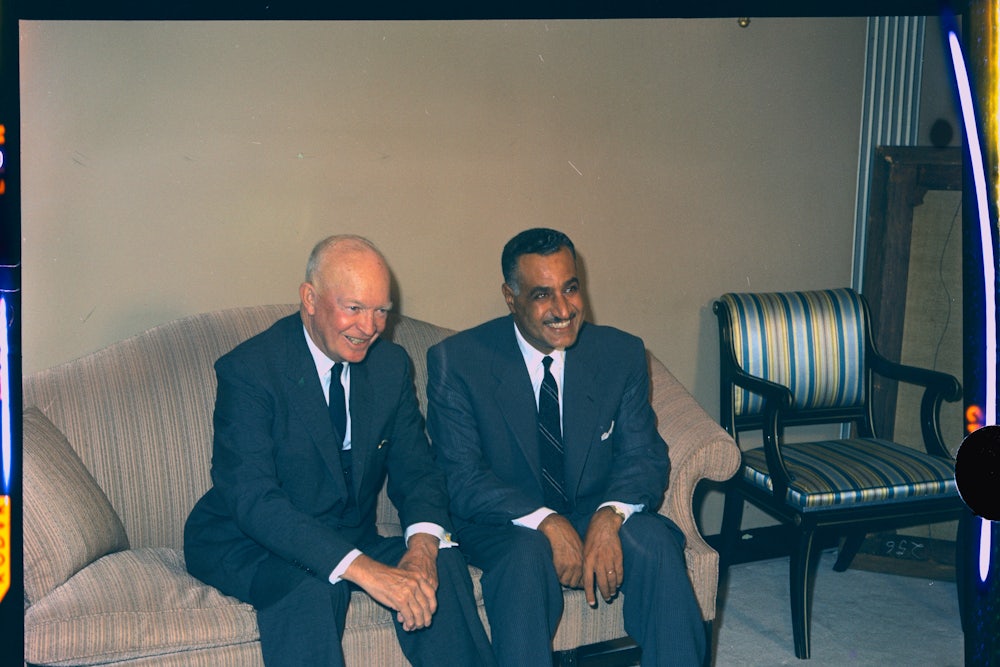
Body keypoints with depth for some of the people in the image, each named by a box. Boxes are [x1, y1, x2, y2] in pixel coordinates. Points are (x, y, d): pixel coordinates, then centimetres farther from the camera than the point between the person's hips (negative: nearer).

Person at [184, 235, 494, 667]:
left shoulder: (391, 364, 0)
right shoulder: (249, 369, -19)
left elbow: (415, 470, 1)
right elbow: (252, 499, -28)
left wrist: (423, 543, -24)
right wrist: (363, 570, -40)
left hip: (352, 542, 5)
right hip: (248, 547, -5)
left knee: (443, 564, -21)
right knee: (314, 585, -35)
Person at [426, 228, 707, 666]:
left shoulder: (621, 354, -1)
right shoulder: (457, 362, -10)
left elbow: (643, 455, -3)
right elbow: (461, 478, -14)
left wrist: (610, 516, -26)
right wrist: (546, 522, -29)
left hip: (597, 515, 3)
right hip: (504, 523, -2)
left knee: (655, 541, -28)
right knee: (527, 553, -36)